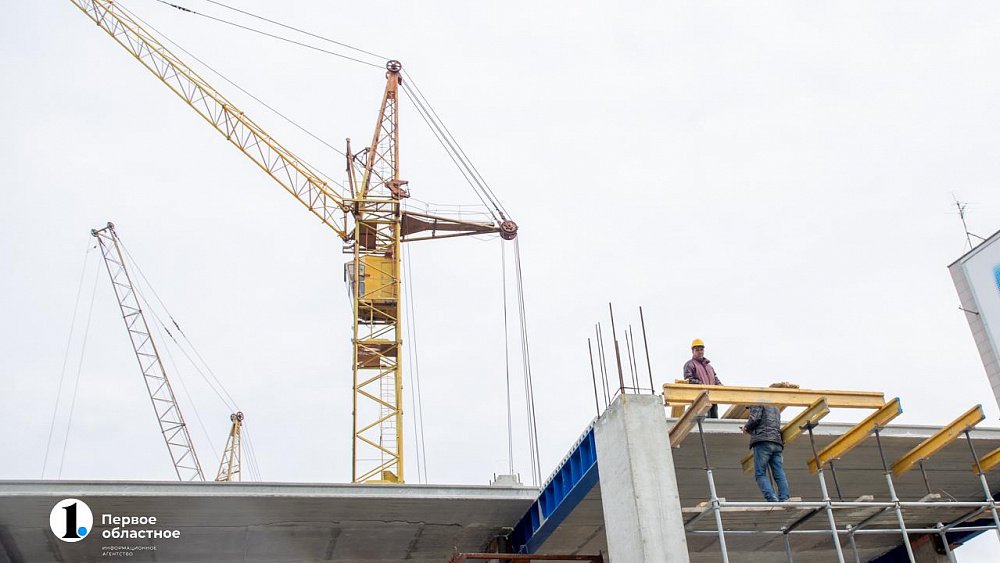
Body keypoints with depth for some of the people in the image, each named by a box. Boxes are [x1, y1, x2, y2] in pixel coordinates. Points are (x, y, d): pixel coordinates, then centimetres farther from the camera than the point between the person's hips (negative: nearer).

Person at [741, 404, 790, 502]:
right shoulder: (776, 409, 33)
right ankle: (784, 500, -12)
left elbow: (755, 418, -8)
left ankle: (771, 499, -24)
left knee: (760, 474, -8)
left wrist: (746, 427, 11)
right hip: (777, 443, 7)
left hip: (763, 442, -7)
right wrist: (750, 430, 39)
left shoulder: (757, 403, 9)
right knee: (779, 475, 0)